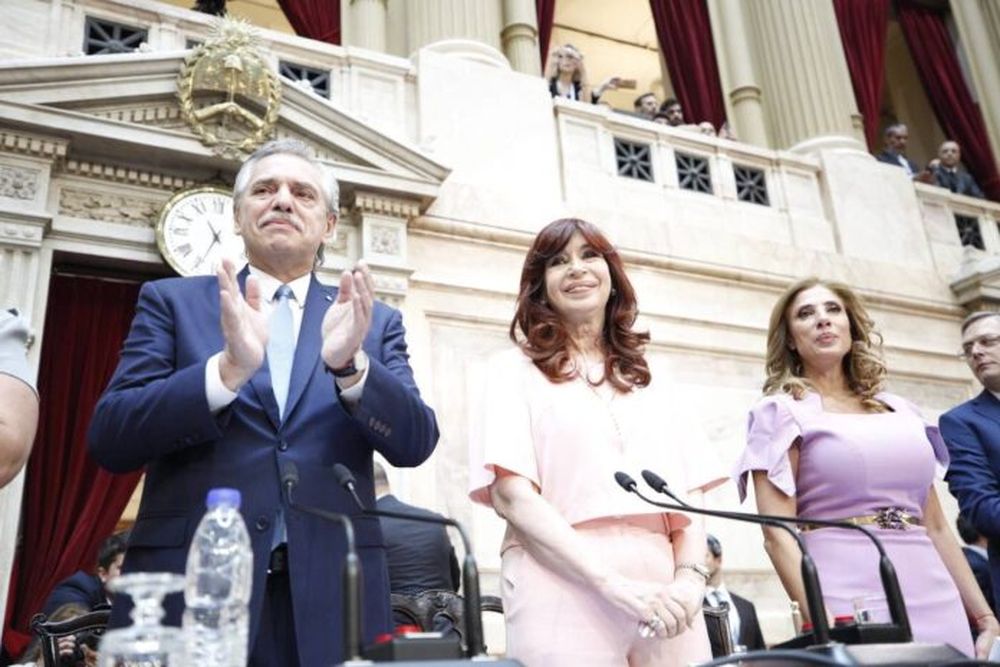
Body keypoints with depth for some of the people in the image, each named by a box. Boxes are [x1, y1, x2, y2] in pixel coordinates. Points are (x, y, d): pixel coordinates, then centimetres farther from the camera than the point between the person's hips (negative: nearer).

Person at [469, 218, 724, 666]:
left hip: (662, 592, 4)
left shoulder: (649, 382, 17)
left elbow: (690, 497, 10)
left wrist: (690, 578, -9)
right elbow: (511, 495, -8)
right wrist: (615, 585, -16)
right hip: (564, 590, -3)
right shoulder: (516, 370, 4)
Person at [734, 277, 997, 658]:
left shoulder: (901, 411, 15)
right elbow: (778, 534, -9)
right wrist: (823, 623, -20)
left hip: (938, 607, 5)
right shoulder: (781, 412, 0)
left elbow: (935, 526, 17)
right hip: (850, 610, -4)